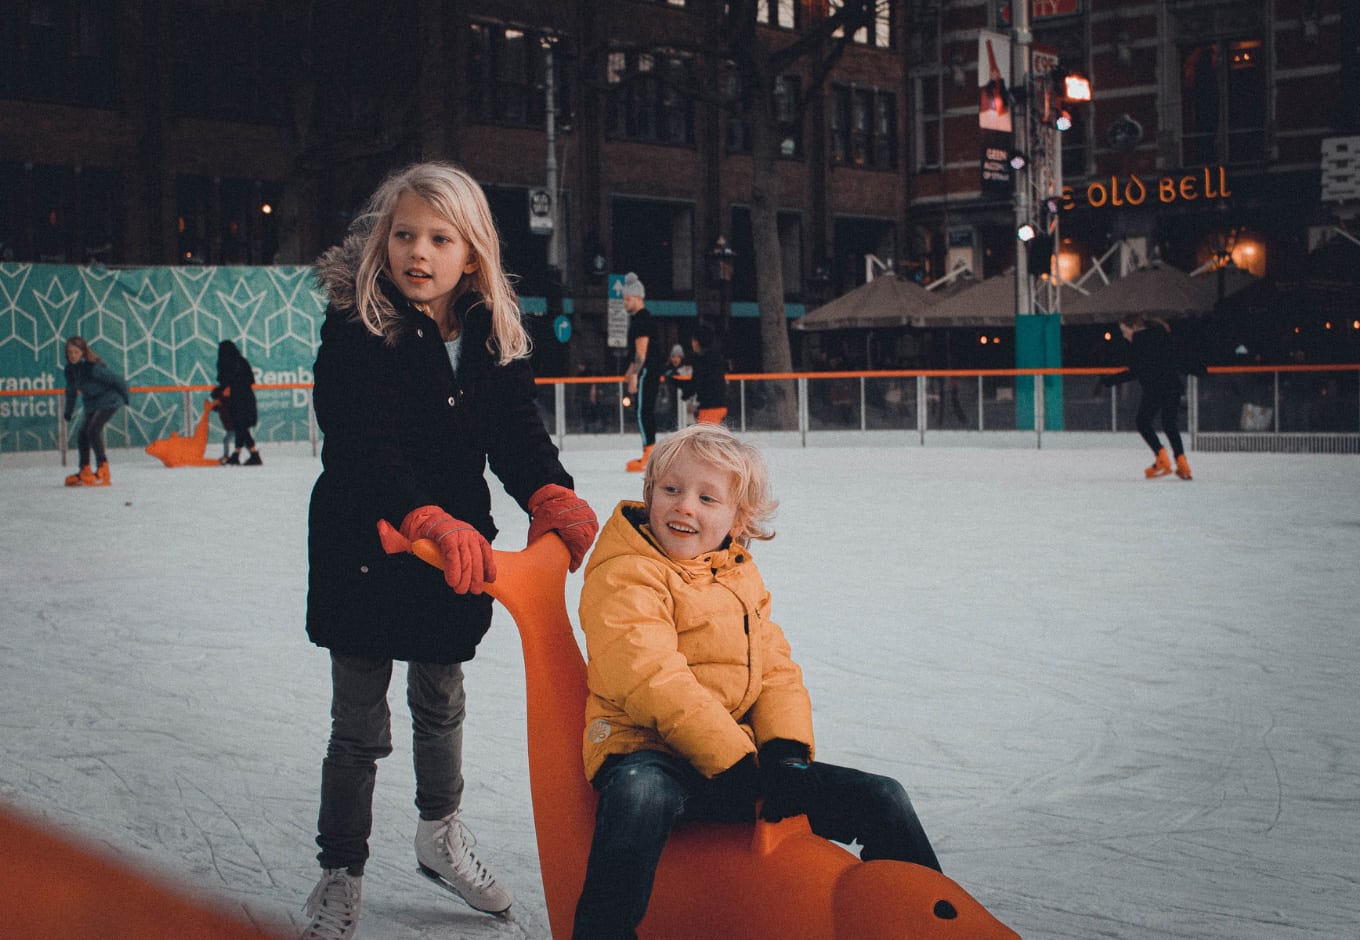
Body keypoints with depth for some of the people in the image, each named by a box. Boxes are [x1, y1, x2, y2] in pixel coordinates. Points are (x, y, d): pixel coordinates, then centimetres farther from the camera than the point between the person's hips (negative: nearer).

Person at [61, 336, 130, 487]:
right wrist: (68, 412, 21)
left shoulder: (93, 367, -25)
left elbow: (117, 380, -16)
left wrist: (127, 397, -6)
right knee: (82, 434, 4)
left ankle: (102, 471, -17)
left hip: (108, 401, -8)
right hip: (92, 405, 8)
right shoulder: (71, 369, -1)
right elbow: (71, 390, 15)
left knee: (93, 430, -21)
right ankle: (84, 472, 16)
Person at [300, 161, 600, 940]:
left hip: (457, 548, 5)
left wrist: (552, 496, -29)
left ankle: (441, 836, 44)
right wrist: (428, 520, -43)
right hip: (365, 549, -5)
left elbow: (518, 430, -8)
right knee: (360, 725, 3)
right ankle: (340, 875, 20)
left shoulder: (495, 336, -1)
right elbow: (363, 443, -28)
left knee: (441, 702, 22)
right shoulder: (357, 330, -16)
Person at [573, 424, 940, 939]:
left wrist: (786, 751, -7)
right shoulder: (624, 576, -7)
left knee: (882, 800, 1)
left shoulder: (741, 576, 18)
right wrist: (736, 762, -24)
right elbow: (653, 680, -19)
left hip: (742, 756, 7)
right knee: (641, 794, -43)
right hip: (651, 753, -6)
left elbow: (777, 671, 14)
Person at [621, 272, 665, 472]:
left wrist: (634, 375, -23)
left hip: (648, 370, -11)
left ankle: (649, 456, -13)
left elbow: (642, 350, -21)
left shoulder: (641, 319, -15)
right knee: (646, 410, 12)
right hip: (652, 369, 11)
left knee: (643, 410, -11)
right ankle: (650, 454, 16)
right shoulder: (638, 317, 17)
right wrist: (631, 369, 27)